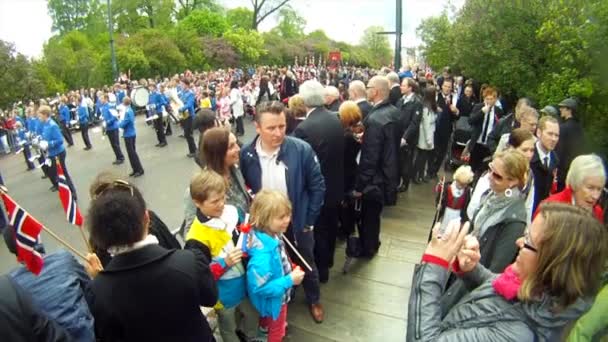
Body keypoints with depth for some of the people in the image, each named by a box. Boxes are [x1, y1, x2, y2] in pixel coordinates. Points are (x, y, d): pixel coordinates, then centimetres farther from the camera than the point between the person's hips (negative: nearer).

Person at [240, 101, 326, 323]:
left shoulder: (301, 150, -20)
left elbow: (317, 186, -10)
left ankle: (314, 300, 50)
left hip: (297, 223, -1)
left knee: (306, 264, 22)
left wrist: (308, 220, -8)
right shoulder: (246, 155, -15)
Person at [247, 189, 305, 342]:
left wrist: (291, 270, -5)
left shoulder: (273, 236, -16)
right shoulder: (262, 254, -42)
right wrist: (290, 280, -32)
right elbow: (260, 288, -35)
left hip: (280, 297, 8)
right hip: (272, 302, -7)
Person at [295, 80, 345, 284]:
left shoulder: (303, 128, -26)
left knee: (318, 229, 12)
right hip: (335, 183, 7)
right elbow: (340, 151, 4)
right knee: (331, 225, 23)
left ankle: (320, 269, 29)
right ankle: (328, 260, 44)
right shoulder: (336, 120, -5)